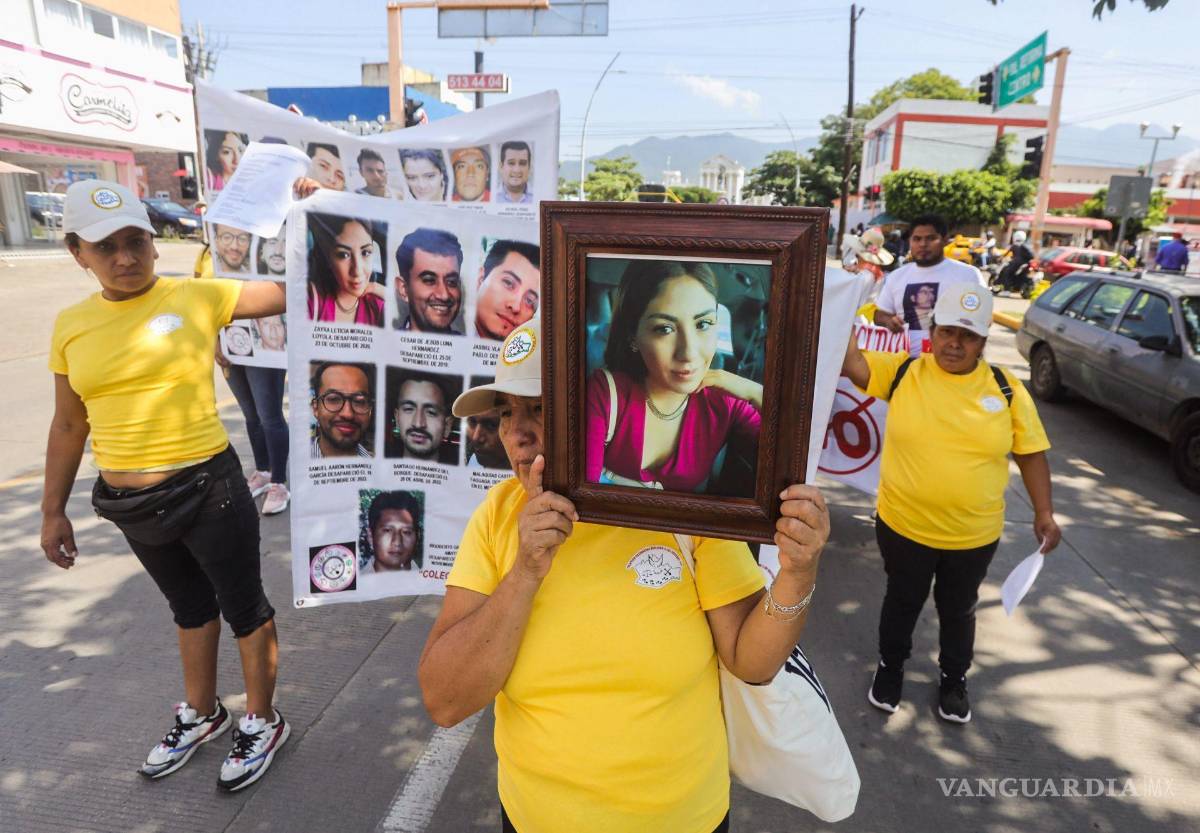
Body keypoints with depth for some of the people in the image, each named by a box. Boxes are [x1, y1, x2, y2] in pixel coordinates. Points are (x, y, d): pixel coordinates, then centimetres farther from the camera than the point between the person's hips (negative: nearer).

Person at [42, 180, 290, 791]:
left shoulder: (198, 297, -9)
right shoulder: (71, 326, 3)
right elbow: (68, 425, 10)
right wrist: (52, 510, 12)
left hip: (208, 488, -5)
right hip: (129, 503, 5)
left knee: (243, 606, 9)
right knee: (190, 606, 24)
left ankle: (262, 723, 32)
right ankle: (201, 714, 45)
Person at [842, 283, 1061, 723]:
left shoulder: (1007, 390, -7)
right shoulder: (901, 371, -10)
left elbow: (1031, 453, 0)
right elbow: (849, 362, -20)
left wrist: (1044, 513, -2)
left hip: (974, 536, 1)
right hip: (903, 526, -1)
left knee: (958, 610, 23)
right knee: (902, 603, 21)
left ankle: (954, 679, 47)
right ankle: (890, 667, 46)